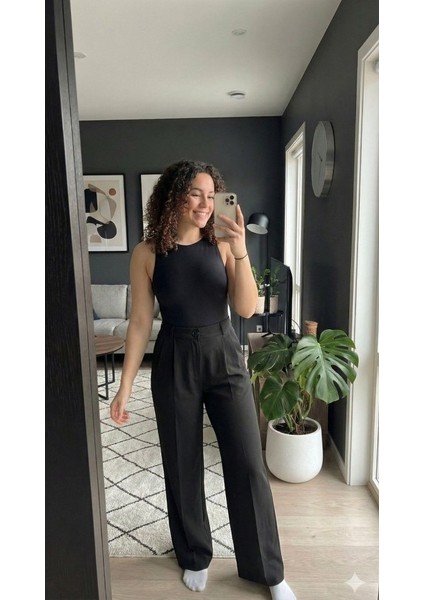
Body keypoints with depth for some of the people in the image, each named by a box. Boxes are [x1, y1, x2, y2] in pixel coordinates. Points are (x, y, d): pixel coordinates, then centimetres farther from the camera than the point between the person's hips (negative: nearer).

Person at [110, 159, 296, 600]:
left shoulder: (223, 245, -2)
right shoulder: (147, 253, -5)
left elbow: (246, 308, -10)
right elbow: (140, 322, -2)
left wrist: (240, 250, -22)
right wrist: (125, 386, -3)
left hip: (225, 357, 1)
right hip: (174, 363, 0)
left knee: (248, 465, 5)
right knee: (182, 466, 13)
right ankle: (195, 557, 40)